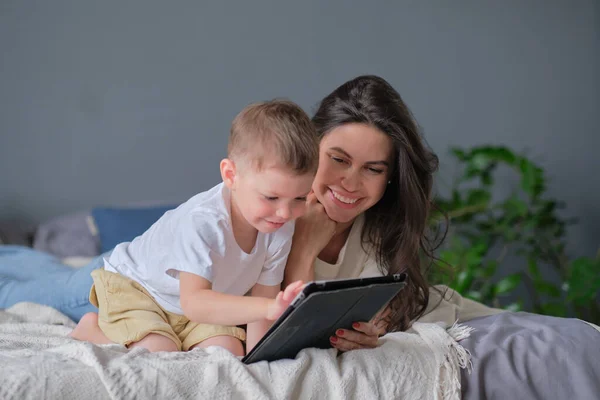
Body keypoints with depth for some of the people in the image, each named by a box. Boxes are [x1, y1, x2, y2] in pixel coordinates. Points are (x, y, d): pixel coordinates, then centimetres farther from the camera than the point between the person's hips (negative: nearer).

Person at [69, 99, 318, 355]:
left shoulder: (281, 230, -19)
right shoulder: (202, 221, -40)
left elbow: (263, 295, -11)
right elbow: (193, 302, -50)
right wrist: (269, 308, -61)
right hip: (133, 286, -6)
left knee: (229, 352, -15)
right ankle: (93, 329, 4)